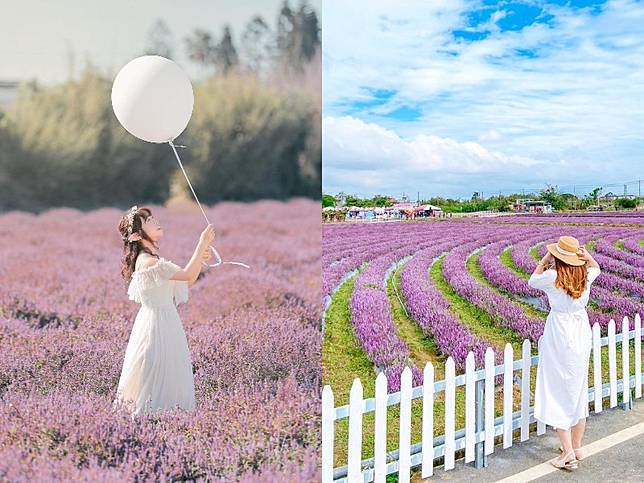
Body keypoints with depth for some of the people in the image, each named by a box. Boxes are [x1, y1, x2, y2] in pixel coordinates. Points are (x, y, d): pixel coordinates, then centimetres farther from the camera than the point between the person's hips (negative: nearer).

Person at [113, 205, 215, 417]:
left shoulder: (152, 258, 10)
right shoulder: (147, 262, -22)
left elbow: (186, 282, 13)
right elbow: (188, 274, -27)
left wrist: (200, 259, 1)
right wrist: (203, 242, -23)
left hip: (165, 322, 10)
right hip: (157, 325, -10)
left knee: (170, 379, 17)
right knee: (157, 381, 1)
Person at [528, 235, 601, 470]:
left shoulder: (553, 276, -18)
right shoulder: (586, 274, -2)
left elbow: (532, 281, 4)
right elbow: (595, 267, 24)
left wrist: (545, 259, 6)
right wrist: (586, 255, 8)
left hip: (560, 334, -6)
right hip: (582, 334, 6)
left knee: (559, 392, 2)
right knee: (578, 391, 16)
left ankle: (568, 453, 2)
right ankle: (577, 447, 27)